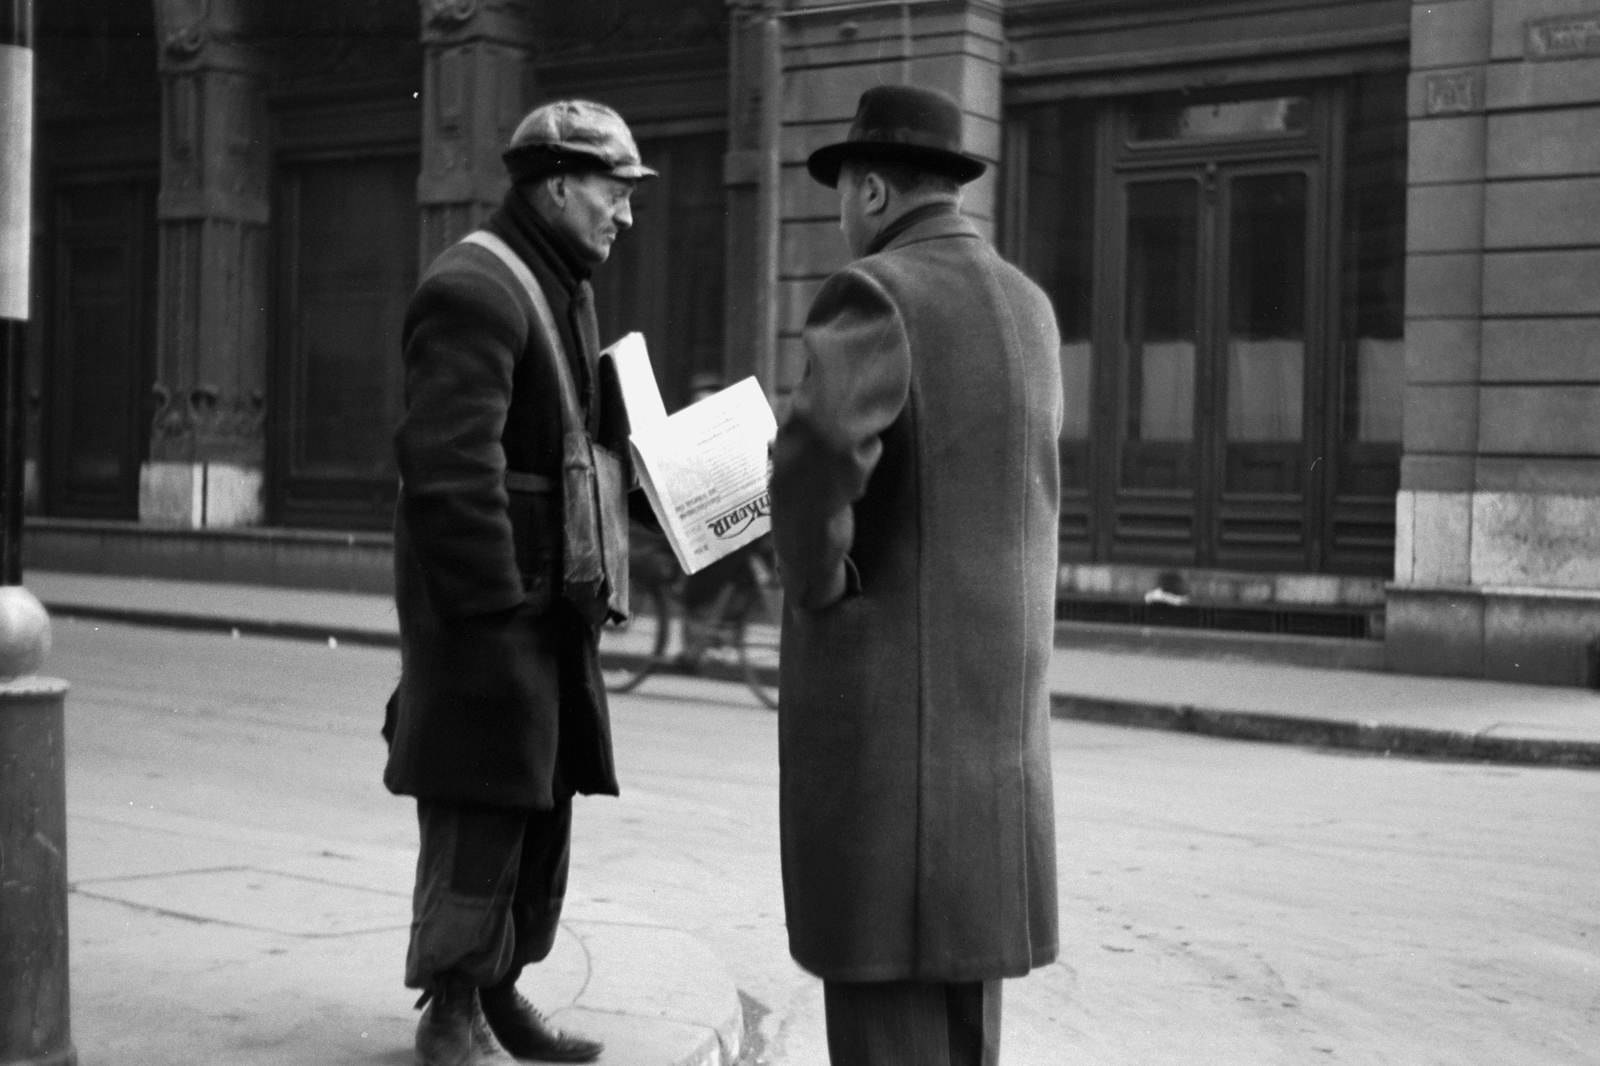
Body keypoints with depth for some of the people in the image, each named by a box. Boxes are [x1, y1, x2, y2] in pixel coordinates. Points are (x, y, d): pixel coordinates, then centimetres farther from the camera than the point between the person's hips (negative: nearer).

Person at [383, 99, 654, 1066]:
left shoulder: (566, 289, 18)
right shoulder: (474, 290, -14)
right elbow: (451, 463, -21)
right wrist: (492, 603, -22)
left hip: (552, 595, 10)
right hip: (484, 596, -10)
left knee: (543, 798, 13)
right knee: (481, 806, -4)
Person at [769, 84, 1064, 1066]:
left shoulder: (876, 295, -14)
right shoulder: (1027, 306, 12)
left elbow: (817, 455, -33)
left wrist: (815, 580, -15)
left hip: (889, 678, -8)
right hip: (993, 680, 8)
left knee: (885, 957, -2)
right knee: (959, 937, 16)